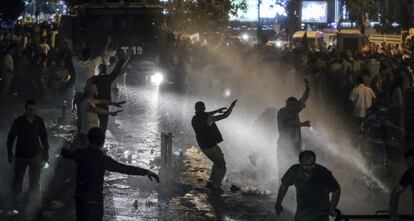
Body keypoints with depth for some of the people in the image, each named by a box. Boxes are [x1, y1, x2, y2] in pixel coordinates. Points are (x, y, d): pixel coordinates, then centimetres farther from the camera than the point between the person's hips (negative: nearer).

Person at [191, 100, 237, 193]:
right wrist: (232, 106, -4)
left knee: (217, 163, 26)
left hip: (203, 147, 8)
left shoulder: (195, 119, 1)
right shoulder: (206, 118, -22)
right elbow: (225, 115, -18)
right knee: (221, 167, 6)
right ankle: (216, 185, 0)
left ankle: (211, 182, 21)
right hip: (211, 146, -8)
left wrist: (218, 110, 26)